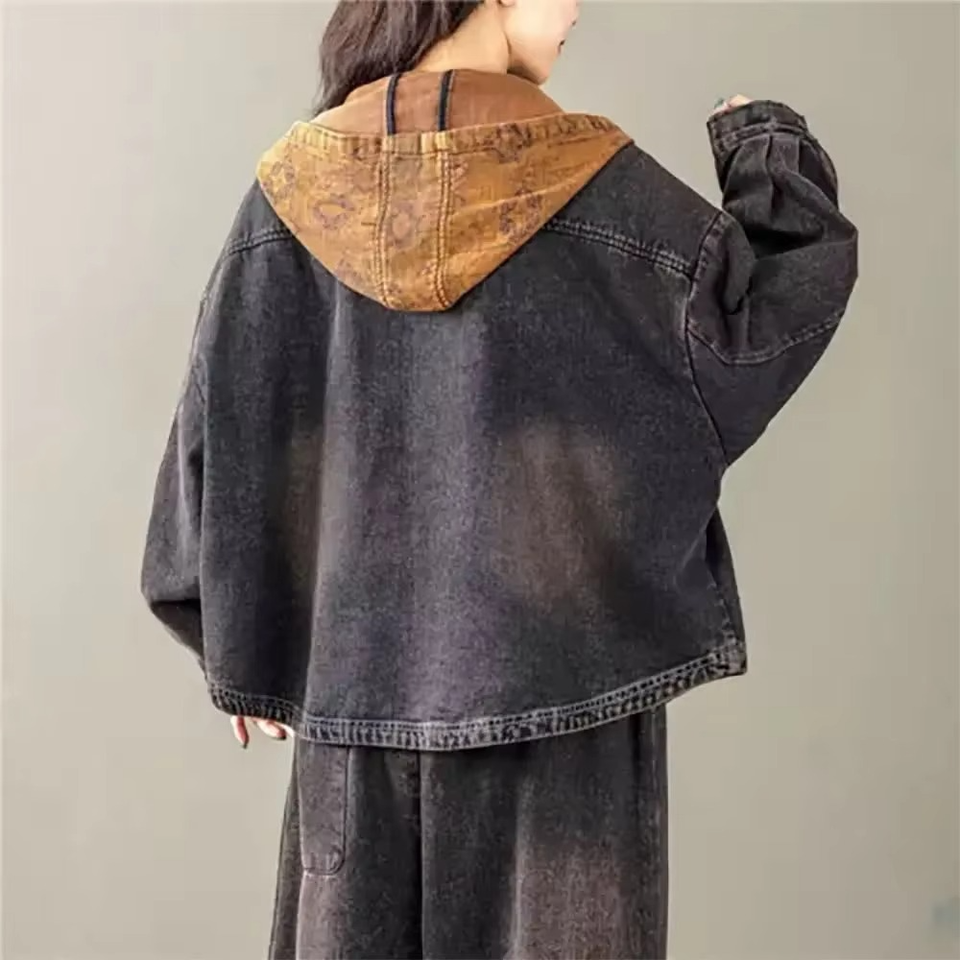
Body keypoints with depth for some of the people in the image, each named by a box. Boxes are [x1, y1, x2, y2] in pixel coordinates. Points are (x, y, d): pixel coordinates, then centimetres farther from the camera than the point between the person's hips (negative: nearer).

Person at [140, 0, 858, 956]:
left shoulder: (297, 186, -1)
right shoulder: (589, 175, -10)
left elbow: (223, 424, -1)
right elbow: (780, 301, -4)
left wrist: (240, 642, 9)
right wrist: (765, 143, 15)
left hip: (364, 653, 3)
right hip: (561, 649, -3)